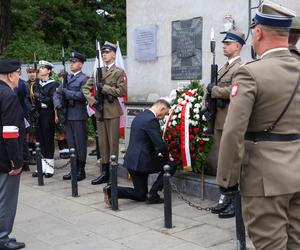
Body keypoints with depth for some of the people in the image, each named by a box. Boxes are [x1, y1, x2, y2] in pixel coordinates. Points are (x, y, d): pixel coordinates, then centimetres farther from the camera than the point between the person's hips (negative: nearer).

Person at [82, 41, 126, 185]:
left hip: (112, 111, -6)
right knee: (102, 143, 10)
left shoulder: (119, 72, -1)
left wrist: (104, 88, -13)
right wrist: (93, 101, -2)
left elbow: (122, 91, -12)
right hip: (100, 111, 6)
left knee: (113, 143, -2)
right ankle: (104, 172, 17)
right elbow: (86, 89, 13)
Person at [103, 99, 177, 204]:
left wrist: (158, 153, 15)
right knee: (171, 165, 7)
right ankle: (152, 194, 3)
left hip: (131, 160, 9)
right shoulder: (151, 120, -17)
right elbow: (160, 145, -19)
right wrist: (167, 156, 1)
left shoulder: (140, 116, 14)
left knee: (140, 195, 18)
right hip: (141, 161, -9)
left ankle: (111, 190, 1)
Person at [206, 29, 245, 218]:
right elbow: (216, 89, 23)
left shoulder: (240, 68, -10)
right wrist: (214, 99, 1)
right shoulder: (225, 67, 19)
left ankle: (235, 202, 5)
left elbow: (232, 91, -23)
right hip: (220, 121, 9)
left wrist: (213, 90, -9)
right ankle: (225, 198, 23)